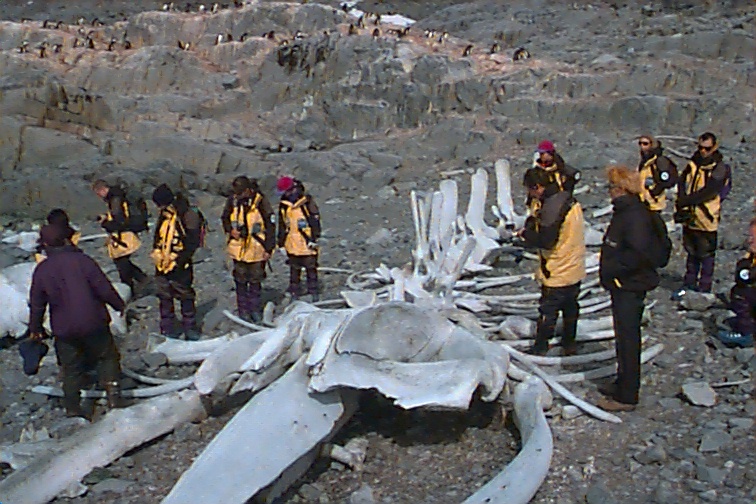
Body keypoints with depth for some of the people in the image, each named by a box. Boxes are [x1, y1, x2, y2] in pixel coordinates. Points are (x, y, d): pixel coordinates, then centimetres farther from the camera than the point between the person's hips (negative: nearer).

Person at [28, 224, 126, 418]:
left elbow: (36, 304, 5)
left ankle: (72, 409, 20)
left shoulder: (41, 270, -3)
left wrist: (35, 328, 20)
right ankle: (112, 389, 0)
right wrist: (120, 306, 5)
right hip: (94, 323, -2)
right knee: (107, 357, 16)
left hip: (64, 329, 2)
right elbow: (105, 289, -10)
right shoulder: (82, 260, -12)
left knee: (71, 368, 16)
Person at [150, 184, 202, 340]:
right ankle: (167, 327, 24)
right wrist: (156, 252, 4)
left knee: (186, 297, 5)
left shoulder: (187, 216, -17)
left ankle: (190, 327, 18)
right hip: (162, 264, 7)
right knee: (165, 297, 13)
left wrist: (178, 259, -18)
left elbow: (193, 242, -16)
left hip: (180, 266, -7)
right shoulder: (164, 216, 6)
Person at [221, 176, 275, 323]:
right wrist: (230, 229, -7)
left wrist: (268, 248, -7)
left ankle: (255, 309, 20)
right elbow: (225, 218, 15)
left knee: (255, 280, 7)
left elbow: (270, 226, -7)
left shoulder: (260, 202, -12)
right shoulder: (233, 200, -3)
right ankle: (243, 309, 21)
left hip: (256, 250, -3)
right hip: (238, 248, 3)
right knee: (241, 280, 10)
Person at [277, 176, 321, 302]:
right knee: (294, 268, 12)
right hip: (292, 243, 5)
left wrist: (313, 238, -10)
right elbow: (282, 225, 16)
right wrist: (281, 243, 15)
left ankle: (313, 292, 12)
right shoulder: (283, 205, 8)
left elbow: (315, 220, -7)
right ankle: (294, 292, 21)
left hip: (307, 242, -4)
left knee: (311, 268, 3)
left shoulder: (307, 202, -9)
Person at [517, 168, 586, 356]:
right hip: (575, 269, 9)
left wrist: (525, 234, -11)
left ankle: (540, 348, 19)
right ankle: (569, 344, 33)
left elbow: (545, 241, -27)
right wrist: (537, 222, 2)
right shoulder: (569, 200, 4)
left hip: (556, 273, -9)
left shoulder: (552, 207, -25)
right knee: (571, 308, 20)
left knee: (547, 311, 6)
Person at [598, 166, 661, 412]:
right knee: (624, 338, 20)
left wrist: (612, 269, -21)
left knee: (627, 340, -2)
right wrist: (609, 270, 12)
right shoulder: (625, 211, 11)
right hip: (622, 285, 11)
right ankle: (624, 385, 33)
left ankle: (626, 397, 7)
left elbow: (639, 254, -30)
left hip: (630, 287, -11)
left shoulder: (635, 216, -21)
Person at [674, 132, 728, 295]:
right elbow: (682, 182, 0)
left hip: (706, 219, -6)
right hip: (689, 217, 6)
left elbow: (708, 193, -22)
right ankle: (689, 283, 31)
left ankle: (704, 289, 15)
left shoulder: (719, 168, -13)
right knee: (692, 253, 19)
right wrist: (682, 208, -14)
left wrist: (684, 201, -20)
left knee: (706, 255, 5)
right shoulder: (694, 162, 6)